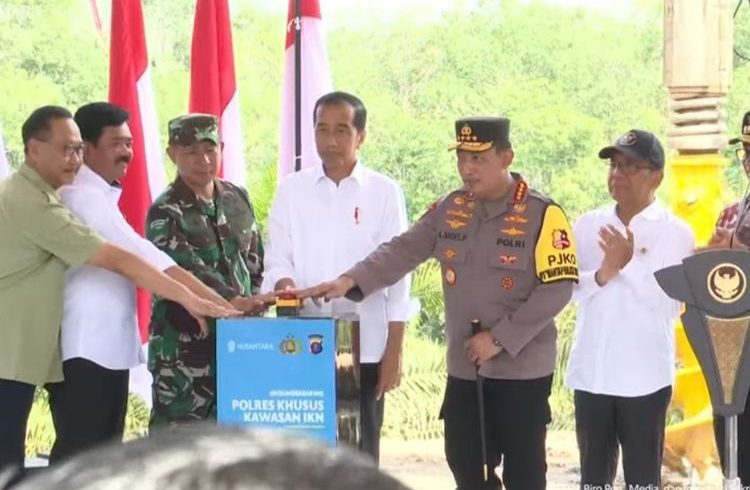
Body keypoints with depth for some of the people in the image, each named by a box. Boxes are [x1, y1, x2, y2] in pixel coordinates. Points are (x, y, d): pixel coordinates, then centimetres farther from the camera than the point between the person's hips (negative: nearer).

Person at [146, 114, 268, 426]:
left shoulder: (237, 199, 10)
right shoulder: (166, 213, -9)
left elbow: (255, 260, 18)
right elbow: (188, 271, -23)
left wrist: (253, 304, 4)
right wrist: (236, 301, -35)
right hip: (185, 346, -5)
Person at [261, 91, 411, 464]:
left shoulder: (384, 192, 1)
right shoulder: (291, 190, 6)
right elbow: (277, 260, 6)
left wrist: (394, 352, -3)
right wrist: (283, 284, -18)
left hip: (365, 349, -1)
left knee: (359, 450, 5)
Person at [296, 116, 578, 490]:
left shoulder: (542, 215, -10)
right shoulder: (449, 210, 6)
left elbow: (557, 288, -14)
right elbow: (401, 251, 1)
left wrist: (501, 338, -18)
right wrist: (350, 280, -15)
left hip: (522, 370, -5)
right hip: (464, 368, 5)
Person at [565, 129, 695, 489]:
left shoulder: (675, 233, -5)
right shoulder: (587, 225, 6)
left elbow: (670, 304, -11)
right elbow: (567, 288, 2)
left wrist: (629, 265, -21)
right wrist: (602, 275, -16)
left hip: (644, 377, -3)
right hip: (590, 373, 4)